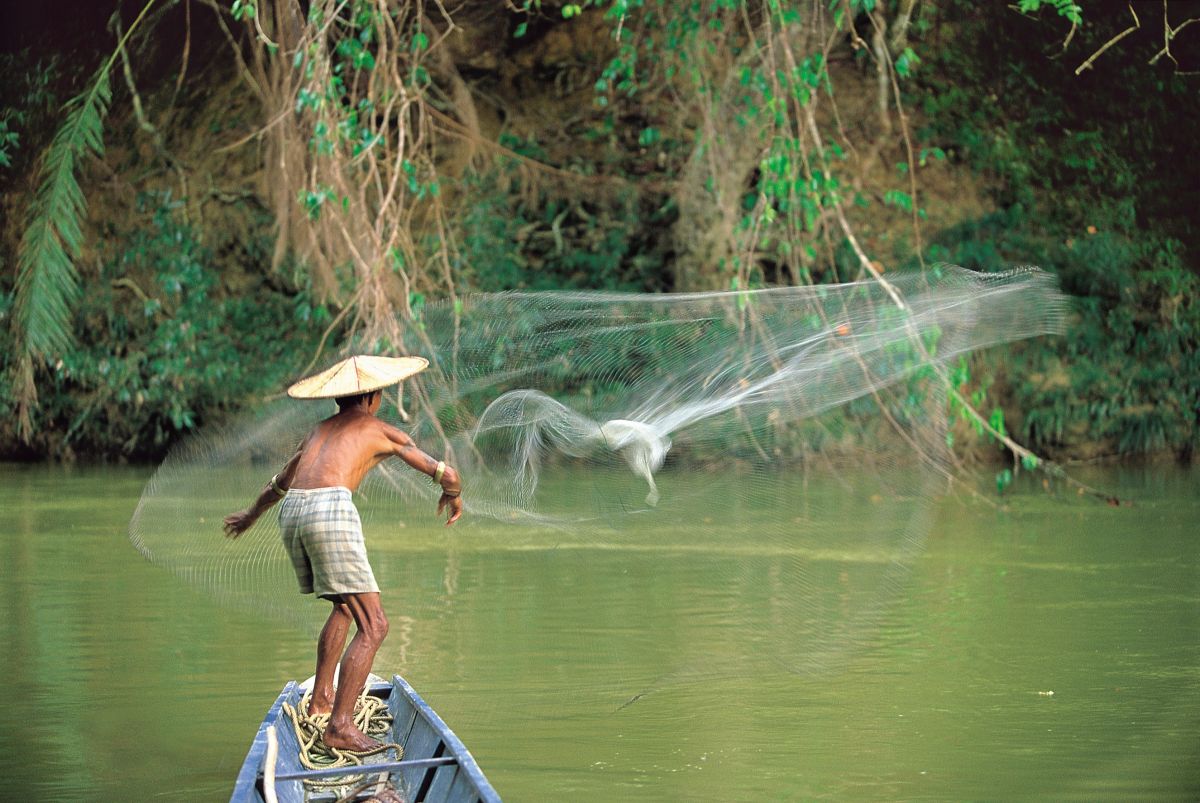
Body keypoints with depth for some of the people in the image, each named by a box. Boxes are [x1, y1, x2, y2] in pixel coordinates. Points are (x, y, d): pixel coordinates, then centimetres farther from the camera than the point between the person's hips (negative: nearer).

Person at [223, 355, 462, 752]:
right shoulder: (381, 431, 15)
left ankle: (321, 698, 32)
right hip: (331, 510, -7)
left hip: (292, 511, 7)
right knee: (373, 626, -6)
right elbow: (446, 473, 17)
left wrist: (251, 514, 63)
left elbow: (279, 483, 45)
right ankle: (340, 725, -15)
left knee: (345, 606, 29)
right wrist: (453, 497, 40)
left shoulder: (319, 430, 30)